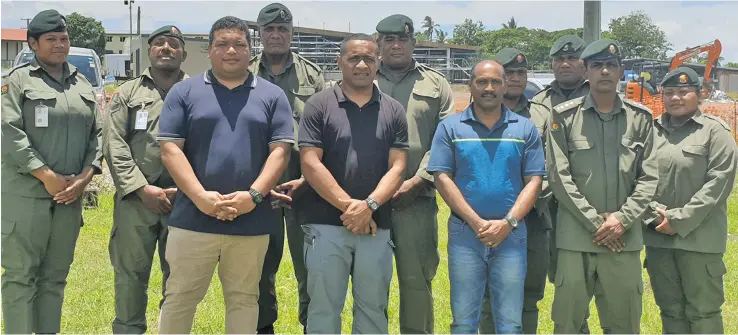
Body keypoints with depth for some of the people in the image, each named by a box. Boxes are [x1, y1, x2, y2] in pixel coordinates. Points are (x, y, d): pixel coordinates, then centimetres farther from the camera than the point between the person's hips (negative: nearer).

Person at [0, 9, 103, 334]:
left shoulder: (83, 85, 14)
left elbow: (97, 134, 12)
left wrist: (85, 176, -3)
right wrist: (47, 176, -15)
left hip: (70, 196, 5)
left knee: (55, 277, 10)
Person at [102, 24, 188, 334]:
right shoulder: (127, 93, 10)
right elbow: (114, 146, 1)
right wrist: (142, 188, -9)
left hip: (184, 199, 0)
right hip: (135, 198, 0)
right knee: (131, 272, 4)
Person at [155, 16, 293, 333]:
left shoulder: (272, 96, 8)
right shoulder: (184, 92, 5)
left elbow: (280, 150, 1)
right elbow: (170, 149, -2)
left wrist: (253, 196, -13)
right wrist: (200, 197, -14)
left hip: (251, 222, 1)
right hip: (193, 218, -1)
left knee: (243, 299, 12)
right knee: (179, 297, 7)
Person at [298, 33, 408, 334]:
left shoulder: (393, 111, 7)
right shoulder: (319, 105, 0)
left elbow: (397, 168, 0)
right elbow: (310, 163, -7)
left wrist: (369, 205, -16)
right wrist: (348, 205, -14)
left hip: (376, 227, 3)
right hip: (326, 224, -2)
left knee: (373, 310, 11)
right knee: (323, 309, 4)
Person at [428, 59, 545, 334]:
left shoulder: (526, 129, 7)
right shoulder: (450, 127, 3)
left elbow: (534, 181, 2)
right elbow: (442, 178, -4)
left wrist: (508, 223, -11)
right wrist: (477, 223, -12)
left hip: (512, 235, 1)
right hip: (464, 233, 0)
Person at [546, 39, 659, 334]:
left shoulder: (640, 117, 7)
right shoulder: (564, 116, -1)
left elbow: (649, 177, 4)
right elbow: (559, 176, -5)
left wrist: (621, 219, -9)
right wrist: (594, 222, -9)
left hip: (625, 237, 2)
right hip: (576, 237, -2)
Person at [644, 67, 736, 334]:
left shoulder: (715, 131, -2)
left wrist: (680, 220, -14)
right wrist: (654, 213, -8)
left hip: (699, 239, -4)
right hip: (657, 236, 4)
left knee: (703, 312, 4)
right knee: (670, 310, 14)